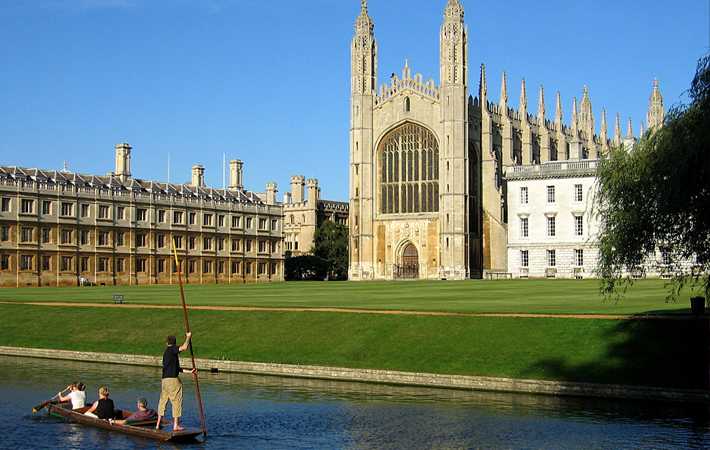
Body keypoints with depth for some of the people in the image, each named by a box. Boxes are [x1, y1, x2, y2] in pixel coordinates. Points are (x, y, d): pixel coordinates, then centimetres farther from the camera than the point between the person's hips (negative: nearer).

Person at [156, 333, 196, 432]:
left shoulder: (166, 352, 20)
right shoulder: (171, 349, -5)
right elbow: (184, 347, -23)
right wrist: (188, 337, -6)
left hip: (164, 380, 9)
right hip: (173, 379, -8)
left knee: (163, 401, 13)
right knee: (176, 402, -1)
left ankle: (158, 424, 16)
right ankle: (176, 425, 0)